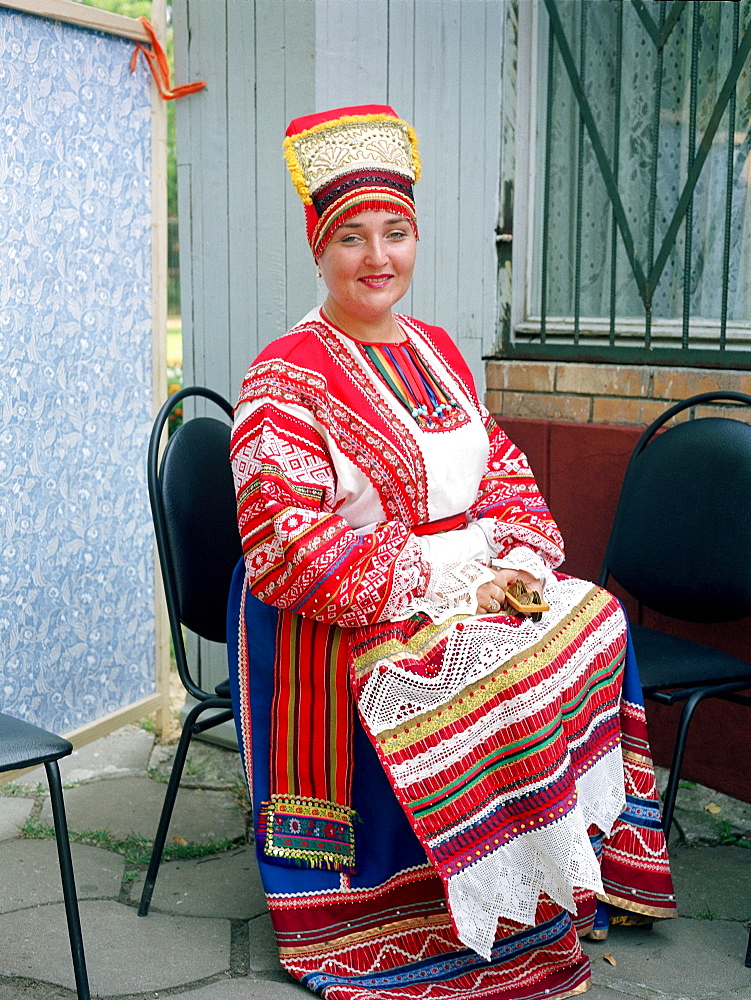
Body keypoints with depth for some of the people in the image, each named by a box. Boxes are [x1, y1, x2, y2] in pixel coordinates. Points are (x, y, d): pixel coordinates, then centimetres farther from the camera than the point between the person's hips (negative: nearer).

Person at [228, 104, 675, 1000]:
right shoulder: (286, 378, -11)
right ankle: (503, 924, -7)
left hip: (472, 582, 7)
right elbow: (285, 549, -19)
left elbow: (501, 469, 15)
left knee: (594, 618, -11)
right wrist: (434, 583, -20)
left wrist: (524, 560, -5)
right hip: (346, 623, -7)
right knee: (487, 673, -27)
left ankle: (586, 855, 2)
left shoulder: (435, 350, 13)